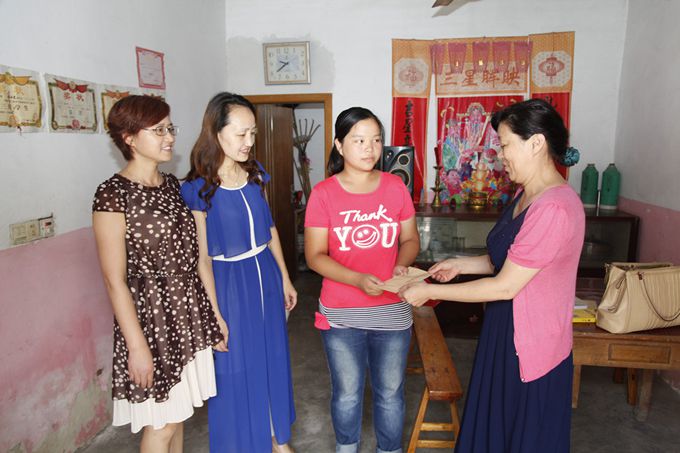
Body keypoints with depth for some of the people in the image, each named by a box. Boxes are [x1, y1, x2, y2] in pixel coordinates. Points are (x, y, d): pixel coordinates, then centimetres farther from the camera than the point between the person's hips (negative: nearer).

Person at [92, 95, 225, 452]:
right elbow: (115, 280, -15)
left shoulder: (172, 185, 6)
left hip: (188, 313, 7)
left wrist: (210, 314, 13)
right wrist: (137, 345, -15)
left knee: (177, 413, 19)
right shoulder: (113, 195, -15)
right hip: (151, 317, -6)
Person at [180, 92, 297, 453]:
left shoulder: (255, 173, 0)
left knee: (272, 357, 19)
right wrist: (215, 314, -13)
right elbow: (202, 258, -13)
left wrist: (284, 278, 11)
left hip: (265, 276, 6)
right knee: (236, 368, 10)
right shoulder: (199, 188, -15)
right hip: (230, 283, -5)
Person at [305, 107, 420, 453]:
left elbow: (410, 239, 5)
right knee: (347, 393, 18)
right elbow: (315, 256, -10)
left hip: (392, 312, 2)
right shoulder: (323, 193, -10)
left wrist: (401, 265, -17)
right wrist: (358, 279, -24)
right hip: (340, 316, -1)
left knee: (390, 392, 17)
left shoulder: (396, 187, -3)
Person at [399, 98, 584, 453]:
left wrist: (430, 292, -18)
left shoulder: (554, 209, -27)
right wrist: (461, 264, 3)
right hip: (506, 334, 9)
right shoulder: (527, 195, 5)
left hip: (530, 349, -8)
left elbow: (505, 286, -25)